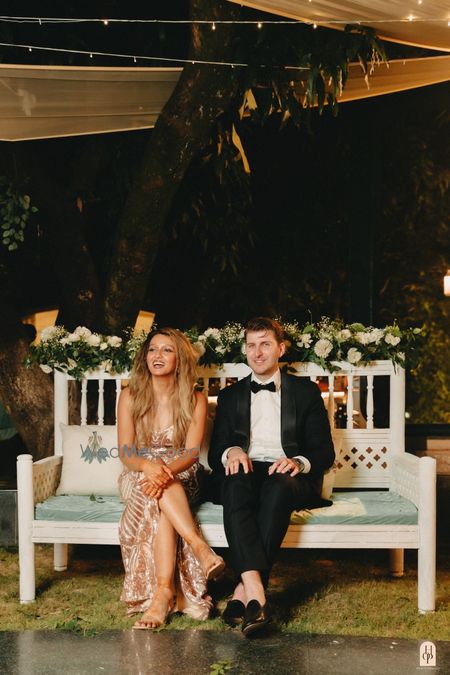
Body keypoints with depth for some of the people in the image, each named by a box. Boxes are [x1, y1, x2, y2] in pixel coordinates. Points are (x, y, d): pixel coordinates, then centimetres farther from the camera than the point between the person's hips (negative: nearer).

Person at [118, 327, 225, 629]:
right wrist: (149, 465, -30)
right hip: (138, 479, 1)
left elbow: (192, 452, -11)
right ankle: (201, 549, -46)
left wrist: (166, 471, -32)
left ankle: (163, 593, -44)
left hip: (181, 478, -1)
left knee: (161, 493, -36)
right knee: (159, 493, -36)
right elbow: (126, 452, -6)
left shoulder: (195, 400, 0)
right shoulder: (130, 397, 2)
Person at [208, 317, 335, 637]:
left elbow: (325, 451, 7)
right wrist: (231, 452, -12)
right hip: (245, 473, 1)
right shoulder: (231, 396, 21)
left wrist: (299, 462, -16)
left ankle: (244, 591, -39)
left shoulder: (306, 391, 15)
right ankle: (257, 594, -48)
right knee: (235, 484, -36)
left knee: (279, 486, -38)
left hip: (290, 477, -1)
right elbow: (214, 452, 13)